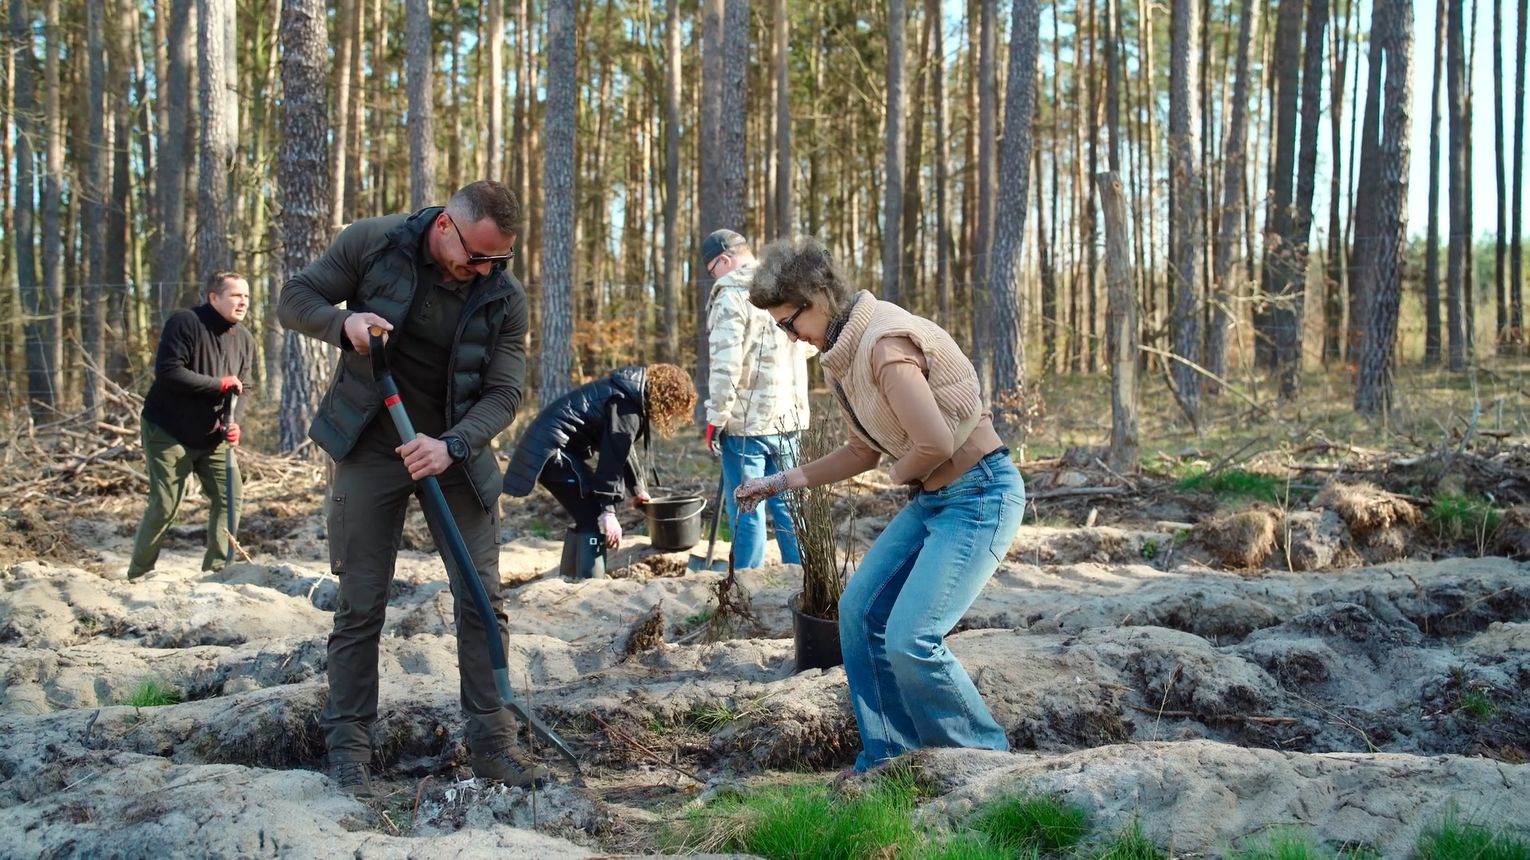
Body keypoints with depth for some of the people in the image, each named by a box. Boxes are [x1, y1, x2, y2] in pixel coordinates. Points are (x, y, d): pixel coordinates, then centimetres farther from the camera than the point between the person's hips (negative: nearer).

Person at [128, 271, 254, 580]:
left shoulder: (245, 339, 5)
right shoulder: (185, 323, -16)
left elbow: (240, 389, 6)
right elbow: (167, 371, -24)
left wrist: (233, 422, -13)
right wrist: (218, 383, -23)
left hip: (212, 436, 7)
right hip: (168, 432, -7)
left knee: (230, 496, 0)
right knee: (165, 505, -7)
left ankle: (217, 568, 10)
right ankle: (138, 574, 6)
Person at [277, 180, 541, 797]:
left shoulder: (504, 298, -8)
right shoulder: (372, 244, -12)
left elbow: (504, 393, -11)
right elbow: (295, 299, -4)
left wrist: (451, 445, -29)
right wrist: (342, 323, -26)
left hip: (455, 449, 2)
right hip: (371, 446, -2)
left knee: (483, 597, 0)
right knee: (360, 603, 0)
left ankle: (492, 741, 9)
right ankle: (348, 745, 9)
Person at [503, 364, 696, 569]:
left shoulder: (630, 395, 15)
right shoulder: (626, 405, -17)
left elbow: (623, 447, 28)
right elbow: (612, 456, -20)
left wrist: (637, 488, 37)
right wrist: (608, 510, -20)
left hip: (556, 445, 11)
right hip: (550, 450, -11)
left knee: (590, 519, 15)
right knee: (595, 521, -12)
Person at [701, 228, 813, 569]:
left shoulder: (731, 296, -12)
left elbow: (725, 367, -18)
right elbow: (810, 344, 22)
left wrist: (716, 419, -11)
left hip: (746, 421, -6)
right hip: (788, 416, 6)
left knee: (746, 510, 1)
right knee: (788, 505, 12)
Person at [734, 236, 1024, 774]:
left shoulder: (885, 342, -23)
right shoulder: (841, 354, 9)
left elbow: (936, 443, -29)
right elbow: (863, 451, 21)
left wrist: (899, 473, -8)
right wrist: (780, 482, 21)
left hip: (979, 495, -10)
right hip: (932, 498, 10)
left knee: (911, 639, -14)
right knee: (860, 611, 9)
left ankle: (986, 759, 6)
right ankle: (888, 755, 18)